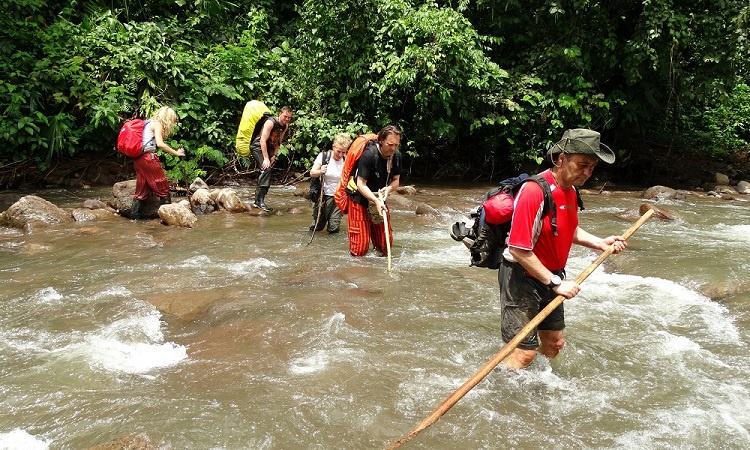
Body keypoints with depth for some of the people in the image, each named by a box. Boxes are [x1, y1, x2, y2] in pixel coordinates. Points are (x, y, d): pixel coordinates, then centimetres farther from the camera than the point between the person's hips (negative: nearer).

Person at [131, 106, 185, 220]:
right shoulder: (157, 124, -4)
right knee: (163, 188, -1)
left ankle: (134, 217, 11)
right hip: (148, 158, -9)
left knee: (142, 190, 11)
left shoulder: (148, 123, 22)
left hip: (138, 158, 9)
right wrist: (176, 153, -13)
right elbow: (160, 144, -18)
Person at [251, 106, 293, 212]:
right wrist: (265, 158, -29)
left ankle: (257, 201, 21)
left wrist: (274, 156, 1)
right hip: (258, 147, -9)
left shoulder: (285, 126, 2)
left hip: (269, 148, 9)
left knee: (267, 172, 9)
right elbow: (263, 140, -26)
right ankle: (260, 200, -33)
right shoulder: (271, 122, -22)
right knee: (266, 169, -26)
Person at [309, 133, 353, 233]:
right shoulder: (324, 156, -7)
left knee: (334, 229, -2)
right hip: (323, 196, -1)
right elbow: (312, 173, -10)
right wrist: (320, 172, -30)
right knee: (317, 227, 5)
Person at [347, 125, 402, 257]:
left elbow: (395, 180, 2)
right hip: (360, 200, -6)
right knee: (360, 250, -6)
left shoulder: (396, 155, -6)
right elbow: (361, 184, -25)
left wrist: (388, 189, -20)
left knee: (385, 246, 8)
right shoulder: (369, 155, -26)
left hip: (379, 200, 6)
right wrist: (376, 201, -36)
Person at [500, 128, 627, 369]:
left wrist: (600, 243, 6)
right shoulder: (534, 191, -27)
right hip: (522, 277, -9)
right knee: (525, 351, -6)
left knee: (554, 342, 19)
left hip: (551, 276, 9)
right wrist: (556, 283, -23)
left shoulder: (571, 190, 3)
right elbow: (518, 250, -29)